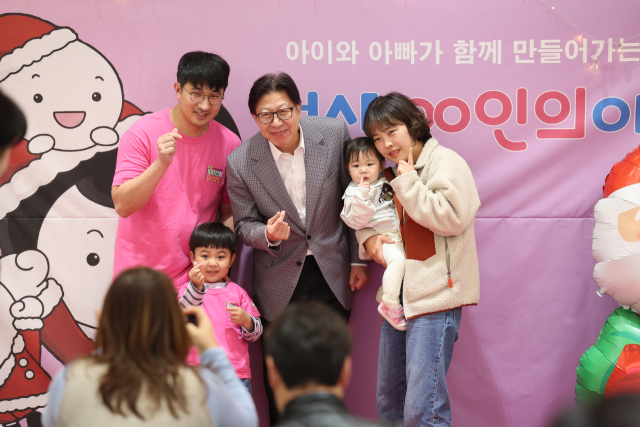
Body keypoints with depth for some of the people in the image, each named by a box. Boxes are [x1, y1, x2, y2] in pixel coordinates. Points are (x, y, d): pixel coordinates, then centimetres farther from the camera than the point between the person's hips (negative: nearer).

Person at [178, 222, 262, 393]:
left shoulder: (237, 292, 11)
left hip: (237, 374, 2)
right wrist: (196, 287, -30)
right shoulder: (188, 289, 5)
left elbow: (255, 334, 11)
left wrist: (246, 320, -11)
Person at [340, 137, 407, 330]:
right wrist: (361, 196, -23)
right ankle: (390, 305, -20)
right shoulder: (353, 192, -4)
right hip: (383, 237, -7)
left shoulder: (385, 182, 15)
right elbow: (356, 221, -15)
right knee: (398, 259, -30)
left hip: (400, 232, 8)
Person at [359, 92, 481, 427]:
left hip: (434, 296, -8)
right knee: (388, 400, 16)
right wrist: (369, 236, 4)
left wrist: (408, 183, -13)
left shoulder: (446, 162, -7)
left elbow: (453, 218, -18)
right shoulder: (392, 174, 17)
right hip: (398, 294, 8)